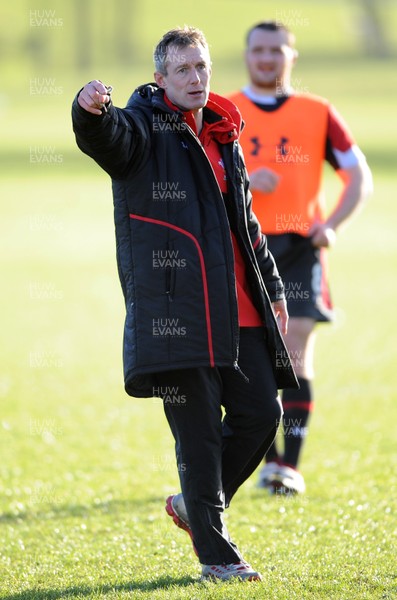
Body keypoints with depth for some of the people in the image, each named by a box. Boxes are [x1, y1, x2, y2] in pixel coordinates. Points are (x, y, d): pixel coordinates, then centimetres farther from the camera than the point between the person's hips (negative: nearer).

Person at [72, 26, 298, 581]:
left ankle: (195, 504, 28)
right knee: (199, 429, -6)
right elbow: (108, 137, -25)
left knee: (260, 412, 6)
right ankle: (215, 553, 0)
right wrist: (91, 111, -49)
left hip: (238, 308, 7)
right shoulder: (145, 126, -1)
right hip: (177, 306, -7)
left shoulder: (224, 137, 20)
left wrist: (271, 288, 27)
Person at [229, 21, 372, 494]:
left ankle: (290, 465, -11)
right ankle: (269, 460, 10)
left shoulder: (318, 114, 7)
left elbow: (360, 177, 9)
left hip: (299, 247, 0)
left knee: (296, 350, -10)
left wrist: (332, 225, -6)